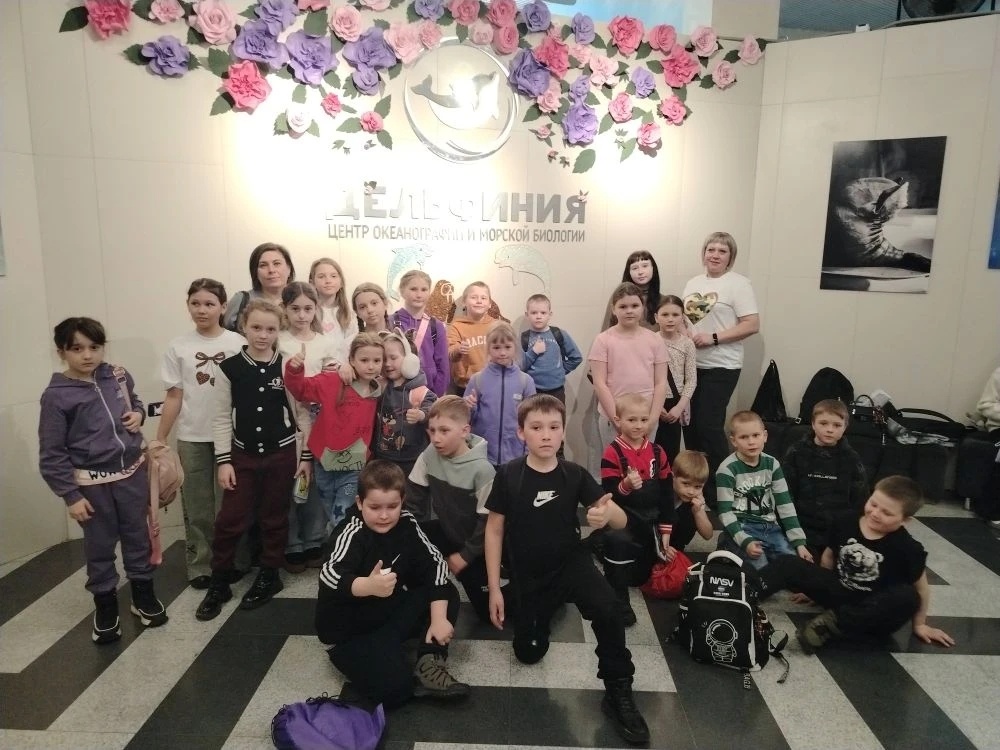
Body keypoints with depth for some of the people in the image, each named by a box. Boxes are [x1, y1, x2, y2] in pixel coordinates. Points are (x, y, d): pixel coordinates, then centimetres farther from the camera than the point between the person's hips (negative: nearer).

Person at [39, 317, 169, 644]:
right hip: (93, 483, -3)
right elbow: (52, 454, -9)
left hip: (132, 472, 3)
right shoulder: (56, 396, -12)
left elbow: (135, 402, 21)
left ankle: (143, 594, 34)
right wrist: (71, 495, -10)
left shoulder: (118, 376, -1)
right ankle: (105, 605, 30)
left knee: (138, 536, 15)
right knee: (100, 546, 10)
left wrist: (138, 414, -3)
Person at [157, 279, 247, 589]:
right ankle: (200, 566, 24)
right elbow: (174, 397, 4)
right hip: (192, 438, 2)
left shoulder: (238, 344, -4)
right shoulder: (178, 347, 2)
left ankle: (233, 563, 22)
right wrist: (159, 440, 3)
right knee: (197, 507, 11)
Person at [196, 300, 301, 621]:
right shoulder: (229, 368, -5)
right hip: (242, 455, 1)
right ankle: (219, 584, 20)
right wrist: (223, 460, -4)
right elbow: (221, 417, -1)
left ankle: (268, 577, 28)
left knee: (274, 520, 11)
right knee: (230, 521, 3)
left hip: (281, 454, 0)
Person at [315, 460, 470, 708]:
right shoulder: (352, 532, -25)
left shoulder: (406, 523, -8)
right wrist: (368, 586, -63)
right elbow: (329, 576, -43)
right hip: (350, 631, -6)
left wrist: (439, 618, -19)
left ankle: (429, 664, -10)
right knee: (394, 688, -26)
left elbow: (434, 563, -9)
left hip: (392, 614, 7)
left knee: (447, 593, -5)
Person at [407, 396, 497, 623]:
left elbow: (487, 521, -19)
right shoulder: (429, 456, -11)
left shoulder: (482, 469, -25)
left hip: (473, 542, -4)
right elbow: (413, 496, -3)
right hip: (445, 530, 4)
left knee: (487, 611, -4)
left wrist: (465, 556, -14)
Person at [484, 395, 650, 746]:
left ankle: (618, 691, -8)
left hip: (571, 563, -1)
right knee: (528, 653, 10)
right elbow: (494, 530, -6)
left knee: (608, 609, -30)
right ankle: (548, 609, 41)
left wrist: (608, 512, -36)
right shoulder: (508, 475, -15)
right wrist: (494, 588, -7)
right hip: (527, 575, 1)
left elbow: (622, 522, -10)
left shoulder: (575, 475, -12)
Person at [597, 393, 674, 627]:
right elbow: (608, 494, -19)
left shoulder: (657, 452, 2)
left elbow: (666, 494, 7)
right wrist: (626, 486, -41)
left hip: (650, 519, 5)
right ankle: (619, 603, -12)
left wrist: (665, 530, 4)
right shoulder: (612, 453, -14)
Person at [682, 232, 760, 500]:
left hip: (720, 367, -6)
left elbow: (752, 325, -14)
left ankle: (717, 488, 10)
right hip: (690, 364, 7)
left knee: (709, 426, -6)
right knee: (690, 424, 11)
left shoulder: (738, 283, -7)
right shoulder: (693, 283, 13)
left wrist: (713, 338, -20)